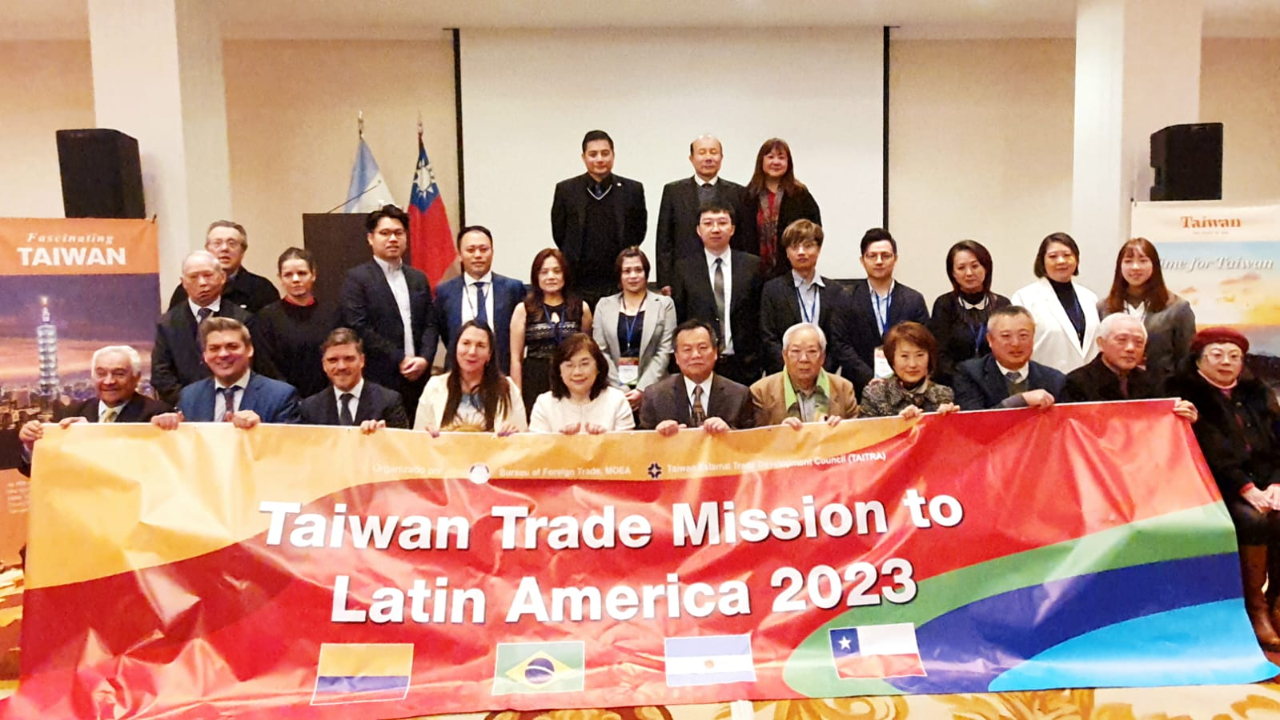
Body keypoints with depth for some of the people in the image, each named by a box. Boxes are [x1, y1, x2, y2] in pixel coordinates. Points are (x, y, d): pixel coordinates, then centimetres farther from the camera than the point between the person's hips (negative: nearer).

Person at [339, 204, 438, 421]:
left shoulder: (418, 278, 17)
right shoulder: (357, 278, 1)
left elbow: (430, 325, 13)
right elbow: (359, 328, -8)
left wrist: (424, 359, -5)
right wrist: (399, 360, -10)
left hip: (416, 379, 5)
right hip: (378, 382, -4)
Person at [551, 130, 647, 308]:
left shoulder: (632, 190, 3)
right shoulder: (565, 190, 3)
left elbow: (638, 233, 9)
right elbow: (559, 233, 9)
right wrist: (574, 262, 10)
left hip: (620, 286, 0)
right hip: (578, 286, 0)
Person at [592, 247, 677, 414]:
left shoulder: (664, 304, 7)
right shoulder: (604, 305, 11)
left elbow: (664, 352, 0)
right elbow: (600, 351, 4)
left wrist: (642, 389, -10)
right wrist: (622, 389, -6)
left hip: (651, 388, -1)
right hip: (613, 389, 1)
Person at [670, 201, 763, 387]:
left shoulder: (753, 265, 5)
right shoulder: (684, 269, 4)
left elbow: (762, 314, 6)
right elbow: (677, 319, 5)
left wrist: (756, 356, 0)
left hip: (743, 365, 1)